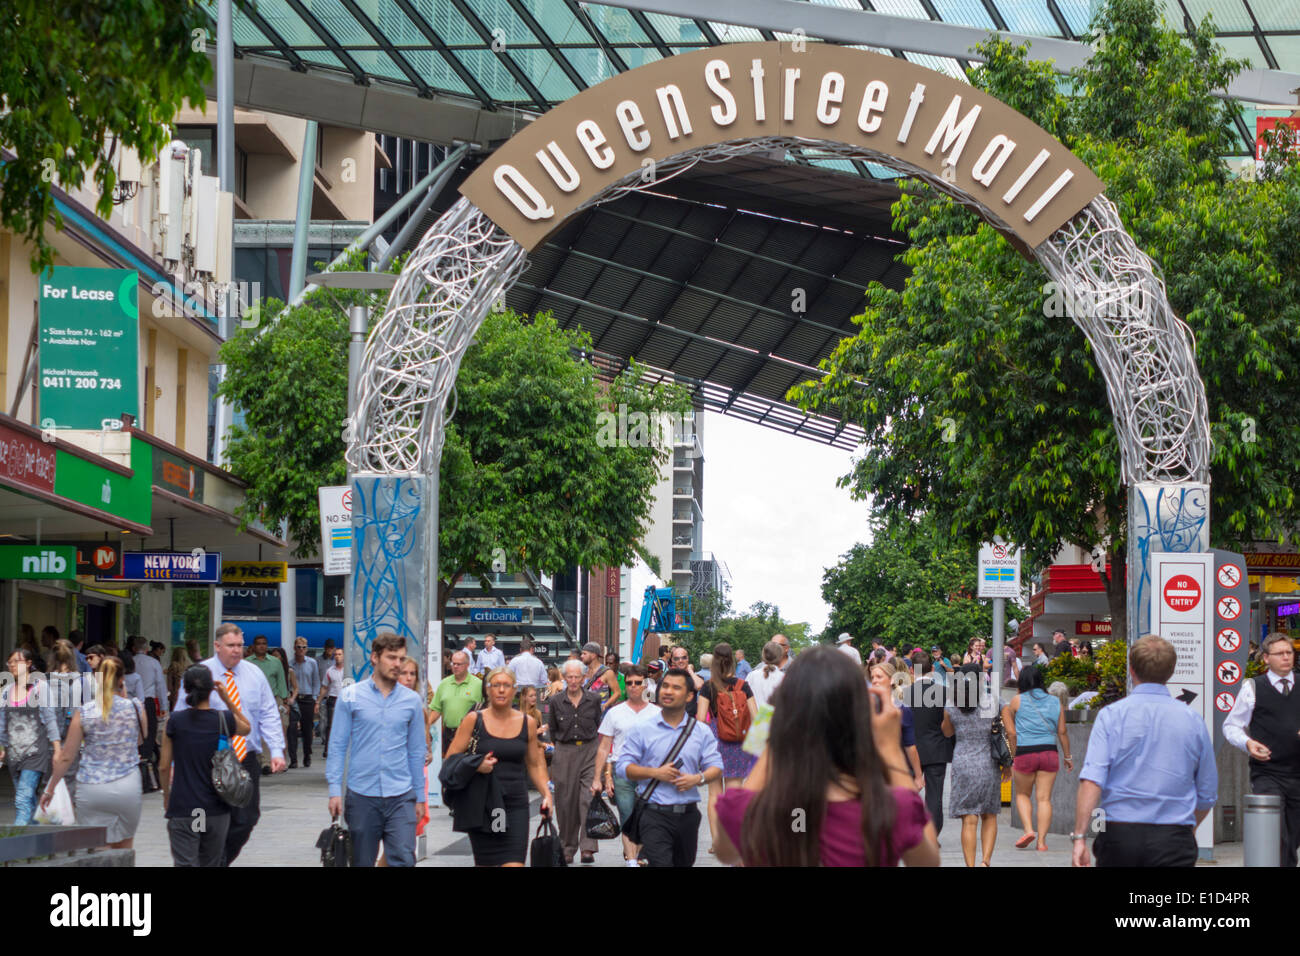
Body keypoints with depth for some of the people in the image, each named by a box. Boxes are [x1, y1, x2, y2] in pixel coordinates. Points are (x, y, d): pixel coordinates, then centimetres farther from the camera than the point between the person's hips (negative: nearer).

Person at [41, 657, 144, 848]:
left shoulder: (84, 712, -4)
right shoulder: (135, 708, -2)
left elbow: (66, 757, 0)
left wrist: (50, 789, 12)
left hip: (90, 788, -1)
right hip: (127, 787, 1)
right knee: (123, 851, 15)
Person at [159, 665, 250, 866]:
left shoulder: (175, 722, -6)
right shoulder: (224, 720, -4)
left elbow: (164, 767, -1)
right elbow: (247, 728, 21)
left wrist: (166, 797, 15)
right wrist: (227, 699, 15)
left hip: (182, 809, -2)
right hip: (216, 809, 2)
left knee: (185, 863, -6)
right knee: (210, 864, 17)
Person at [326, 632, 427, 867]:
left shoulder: (412, 700, 6)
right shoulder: (350, 697, 2)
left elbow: (416, 751, 12)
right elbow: (337, 746, 2)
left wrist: (420, 796, 11)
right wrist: (335, 790, -5)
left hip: (400, 796, 1)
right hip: (361, 795, -1)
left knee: (404, 860, -13)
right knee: (362, 862, 9)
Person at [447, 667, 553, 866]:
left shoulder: (527, 723, 8)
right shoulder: (474, 720, 1)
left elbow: (535, 764, 19)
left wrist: (546, 793, 6)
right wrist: (475, 766, -18)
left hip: (515, 805, 1)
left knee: (514, 862, -13)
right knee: (484, 863, 5)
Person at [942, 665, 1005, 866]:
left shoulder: (951, 709, 0)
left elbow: (947, 732, 17)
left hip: (962, 764, 0)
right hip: (987, 764, 0)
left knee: (969, 820, 0)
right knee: (989, 816, 14)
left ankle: (971, 865, -4)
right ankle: (986, 860, -1)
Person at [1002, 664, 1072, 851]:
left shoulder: (1016, 701, 0)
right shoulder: (1055, 702, 7)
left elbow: (1011, 733, -2)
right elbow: (1062, 732, 7)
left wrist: (1014, 756, 8)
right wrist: (1068, 757, 15)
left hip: (1025, 753, -2)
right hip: (1049, 752, 2)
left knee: (1022, 795, 16)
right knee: (1044, 798, 4)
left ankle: (1028, 829, -3)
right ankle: (1042, 840, 0)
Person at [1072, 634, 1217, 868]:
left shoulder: (1111, 715, -1)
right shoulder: (1193, 721, 5)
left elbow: (1091, 781, -13)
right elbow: (1207, 796, 12)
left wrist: (1080, 836, -14)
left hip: (1119, 835, 0)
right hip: (1174, 840, 0)